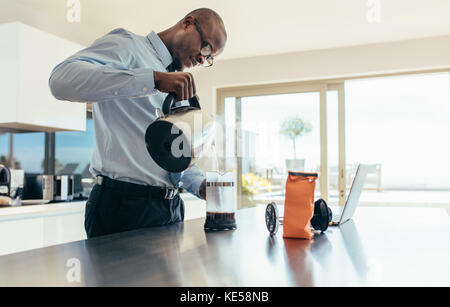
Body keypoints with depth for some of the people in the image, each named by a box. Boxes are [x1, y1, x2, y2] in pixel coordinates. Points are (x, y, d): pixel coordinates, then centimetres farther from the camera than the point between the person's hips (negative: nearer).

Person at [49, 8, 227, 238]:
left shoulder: (178, 89, 21)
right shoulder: (127, 45, -4)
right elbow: (62, 79, -24)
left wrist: (201, 184, 3)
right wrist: (154, 79, -30)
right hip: (125, 205, -8)